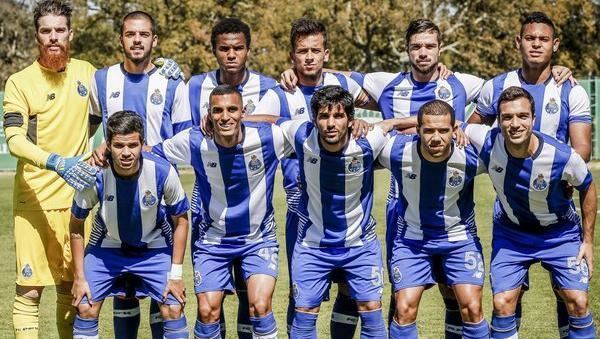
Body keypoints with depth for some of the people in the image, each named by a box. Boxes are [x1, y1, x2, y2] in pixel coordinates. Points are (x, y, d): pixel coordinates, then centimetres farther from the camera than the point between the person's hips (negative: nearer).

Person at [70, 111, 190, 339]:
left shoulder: (163, 172, -28)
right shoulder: (95, 175, -27)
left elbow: (180, 220, -11)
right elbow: (76, 226, -9)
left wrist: (176, 273, -12)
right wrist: (79, 277, -8)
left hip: (154, 248, 0)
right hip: (107, 247, 1)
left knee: (173, 310, -10)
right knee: (85, 308, -7)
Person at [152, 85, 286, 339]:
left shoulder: (268, 137, -19)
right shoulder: (194, 142, -16)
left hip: (258, 238, -1)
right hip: (212, 239, 1)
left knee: (260, 306, -18)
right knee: (208, 311, -5)